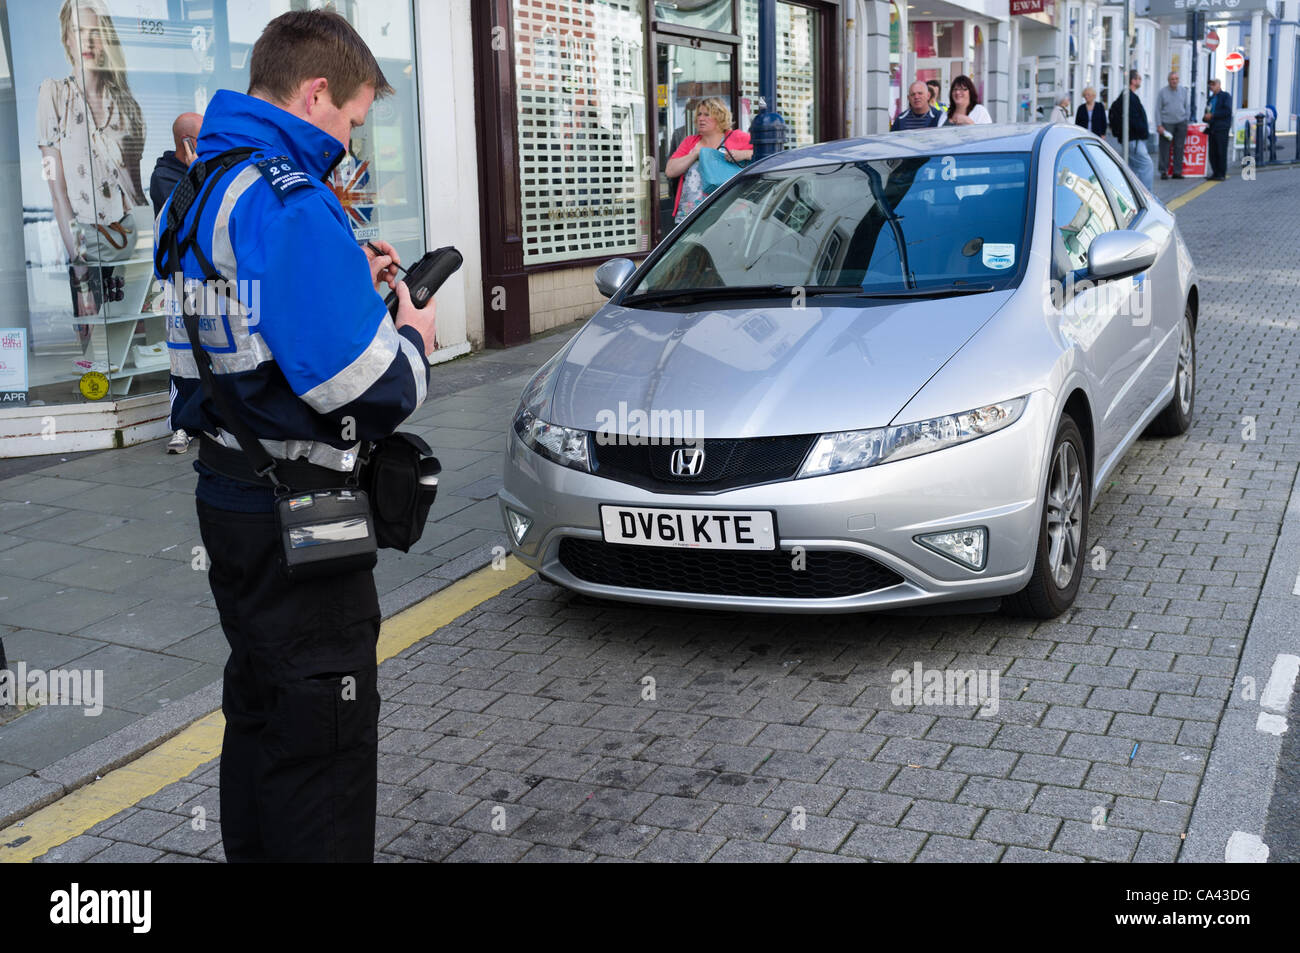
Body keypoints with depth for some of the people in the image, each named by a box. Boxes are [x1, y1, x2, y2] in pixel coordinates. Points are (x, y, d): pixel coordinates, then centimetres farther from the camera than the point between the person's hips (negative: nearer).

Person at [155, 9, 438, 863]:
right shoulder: (291, 203, -20)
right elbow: (362, 386, -25)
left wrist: (351, 285, 11)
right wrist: (412, 337, -5)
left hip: (227, 494, 10)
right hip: (294, 510, -10)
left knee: (260, 703, 22)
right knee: (324, 726, 1)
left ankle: (254, 847, 37)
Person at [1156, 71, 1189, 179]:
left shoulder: (1183, 92, 12)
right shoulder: (1163, 92, 1)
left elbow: (1186, 108, 18)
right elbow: (1158, 109, -1)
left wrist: (1186, 121, 14)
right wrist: (1159, 125, -8)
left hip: (1181, 123, 3)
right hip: (1167, 123, -3)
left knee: (1179, 148, 2)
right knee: (1165, 148, -5)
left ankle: (1177, 172, 7)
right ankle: (1164, 171, 1)